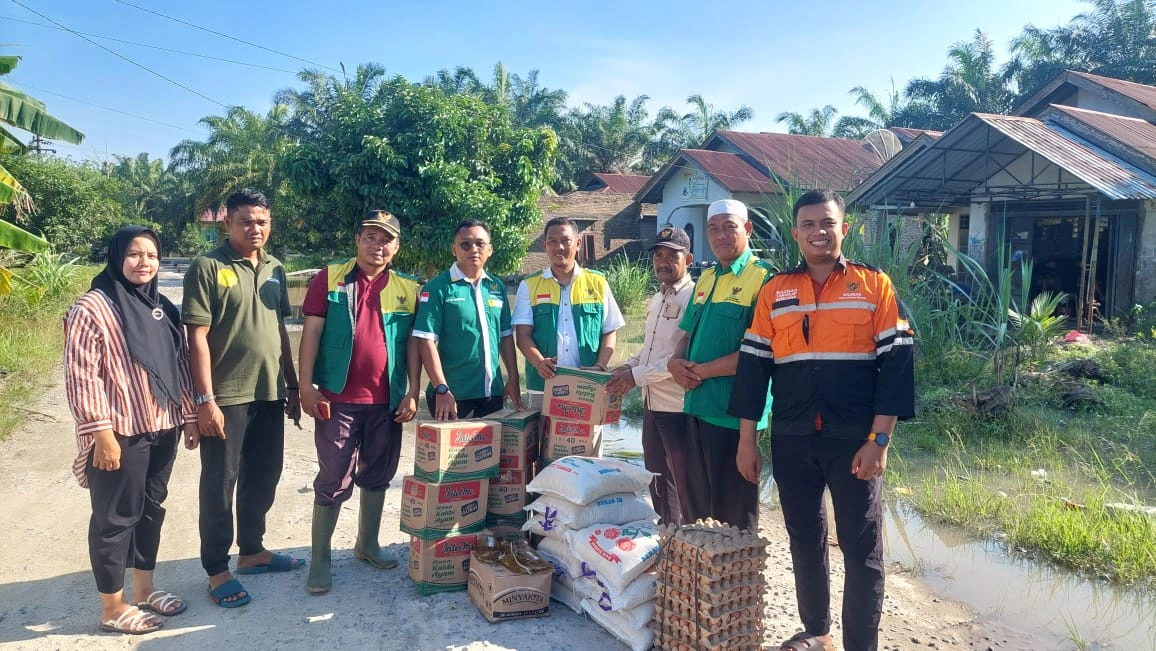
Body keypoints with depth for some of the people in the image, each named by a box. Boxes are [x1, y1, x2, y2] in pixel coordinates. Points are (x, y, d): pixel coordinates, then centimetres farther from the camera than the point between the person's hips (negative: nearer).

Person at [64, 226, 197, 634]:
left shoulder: (162, 307, 10)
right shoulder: (94, 307, -12)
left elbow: (179, 365, 13)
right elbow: (81, 376, -16)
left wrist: (189, 414, 11)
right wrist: (101, 433, -18)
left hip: (161, 429, 7)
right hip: (120, 433, -7)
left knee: (151, 509, 17)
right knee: (116, 516, 4)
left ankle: (144, 590, 32)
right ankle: (112, 608, 19)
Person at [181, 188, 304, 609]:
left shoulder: (275, 270, 11)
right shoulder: (207, 267, -9)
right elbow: (197, 337, -12)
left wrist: (292, 386, 14)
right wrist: (205, 398, -17)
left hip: (270, 394, 6)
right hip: (226, 397, -6)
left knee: (263, 478, 16)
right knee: (220, 484, 5)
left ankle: (252, 551, 33)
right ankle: (217, 570, 18)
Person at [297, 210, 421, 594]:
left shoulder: (406, 289, 6)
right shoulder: (330, 278, 0)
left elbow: (413, 344, 7)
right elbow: (311, 332, -2)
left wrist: (412, 392, 0)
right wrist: (306, 385, -9)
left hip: (387, 402, 3)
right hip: (337, 398, -3)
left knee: (377, 476, 15)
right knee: (333, 481, 2)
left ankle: (368, 544, 31)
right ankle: (321, 559, 14)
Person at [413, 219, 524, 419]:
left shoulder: (497, 287, 8)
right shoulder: (438, 288, -8)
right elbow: (426, 340, -13)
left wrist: (514, 379, 7)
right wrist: (441, 389, -19)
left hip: (492, 392, 5)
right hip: (452, 395, -5)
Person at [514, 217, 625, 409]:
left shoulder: (597, 282, 9)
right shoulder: (529, 285, 8)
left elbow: (609, 332, 10)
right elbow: (522, 335, 2)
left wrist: (600, 366, -7)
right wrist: (539, 362, -17)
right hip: (543, 383, 0)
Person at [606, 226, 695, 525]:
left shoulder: (694, 297, -14)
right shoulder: (656, 300, 14)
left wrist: (637, 375, -20)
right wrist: (627, 367, 6)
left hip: (678, 405, -9)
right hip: (652, 402, 9)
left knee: (683, 481, 3)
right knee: (657, 476, 19)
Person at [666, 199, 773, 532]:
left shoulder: (763, 277, -11)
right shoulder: (706, 279, 14)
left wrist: (700, 371, -14)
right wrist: (676, 362, -3)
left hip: (734, 413, -8)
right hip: (698, 406, 8)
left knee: (733, 515, 5)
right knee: (697, 505, 18)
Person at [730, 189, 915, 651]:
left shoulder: (875, 285, 0)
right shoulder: (774, 292, 6)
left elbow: (895, 364, -4)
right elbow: (753, 365, 6)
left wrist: (879, 440, -11)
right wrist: (747, 441, 3)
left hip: (854, 440, -2)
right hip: (791, 441, 3)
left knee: (862, 547, 3)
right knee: (804, 539, 14)